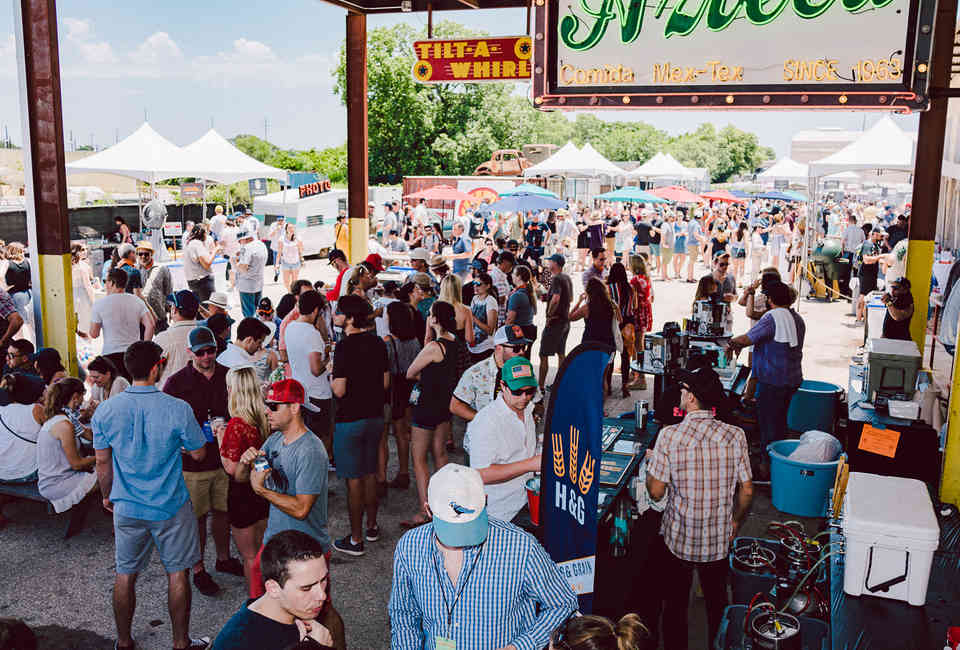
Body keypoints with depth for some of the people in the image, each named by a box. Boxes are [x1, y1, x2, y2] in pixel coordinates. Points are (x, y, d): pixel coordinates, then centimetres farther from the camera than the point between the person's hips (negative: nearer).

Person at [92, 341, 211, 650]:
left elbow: (102, 463, 2)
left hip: (127, 507, 3)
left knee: (125, 575, 17)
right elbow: (199, 454, -6)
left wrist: (107, 496, 18)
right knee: (177, 573, 12)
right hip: (170, 508, -3)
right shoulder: (177, 409, -18)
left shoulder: (105, 411, -9)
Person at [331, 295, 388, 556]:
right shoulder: (377, 343, 3)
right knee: (370, 473, 19)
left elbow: (339, 390, -20)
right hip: (375, 415, 7)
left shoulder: (345, 346, -19)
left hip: (350, 419, -7)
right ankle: (372, 526, 32)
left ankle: (355, 539, 9)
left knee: (353, 479, 1)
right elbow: (385, 382, 9)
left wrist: (331, 375, -1)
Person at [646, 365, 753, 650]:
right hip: (719, 541, 3)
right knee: (717, 602, 25)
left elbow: (656, 491, -14)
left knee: (675, 605, 17)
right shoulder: (735, 436, -10)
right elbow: (747, 491, -4)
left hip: (678, 540, -3)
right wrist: (735, 521, 14)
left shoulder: (669, 435, -19)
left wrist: (651, 463, 5)